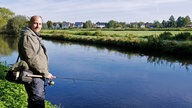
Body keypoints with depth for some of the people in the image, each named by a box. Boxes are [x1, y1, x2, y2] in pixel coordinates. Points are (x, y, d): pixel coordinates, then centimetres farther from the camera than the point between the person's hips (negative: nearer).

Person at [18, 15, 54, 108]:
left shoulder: (35, 36, 16)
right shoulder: (27, 37, -17)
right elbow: (31, 59, -24)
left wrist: (45, 73, 18)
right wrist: (45, 73, -19)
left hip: (38, 75, 10)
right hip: (33, 76, -10)